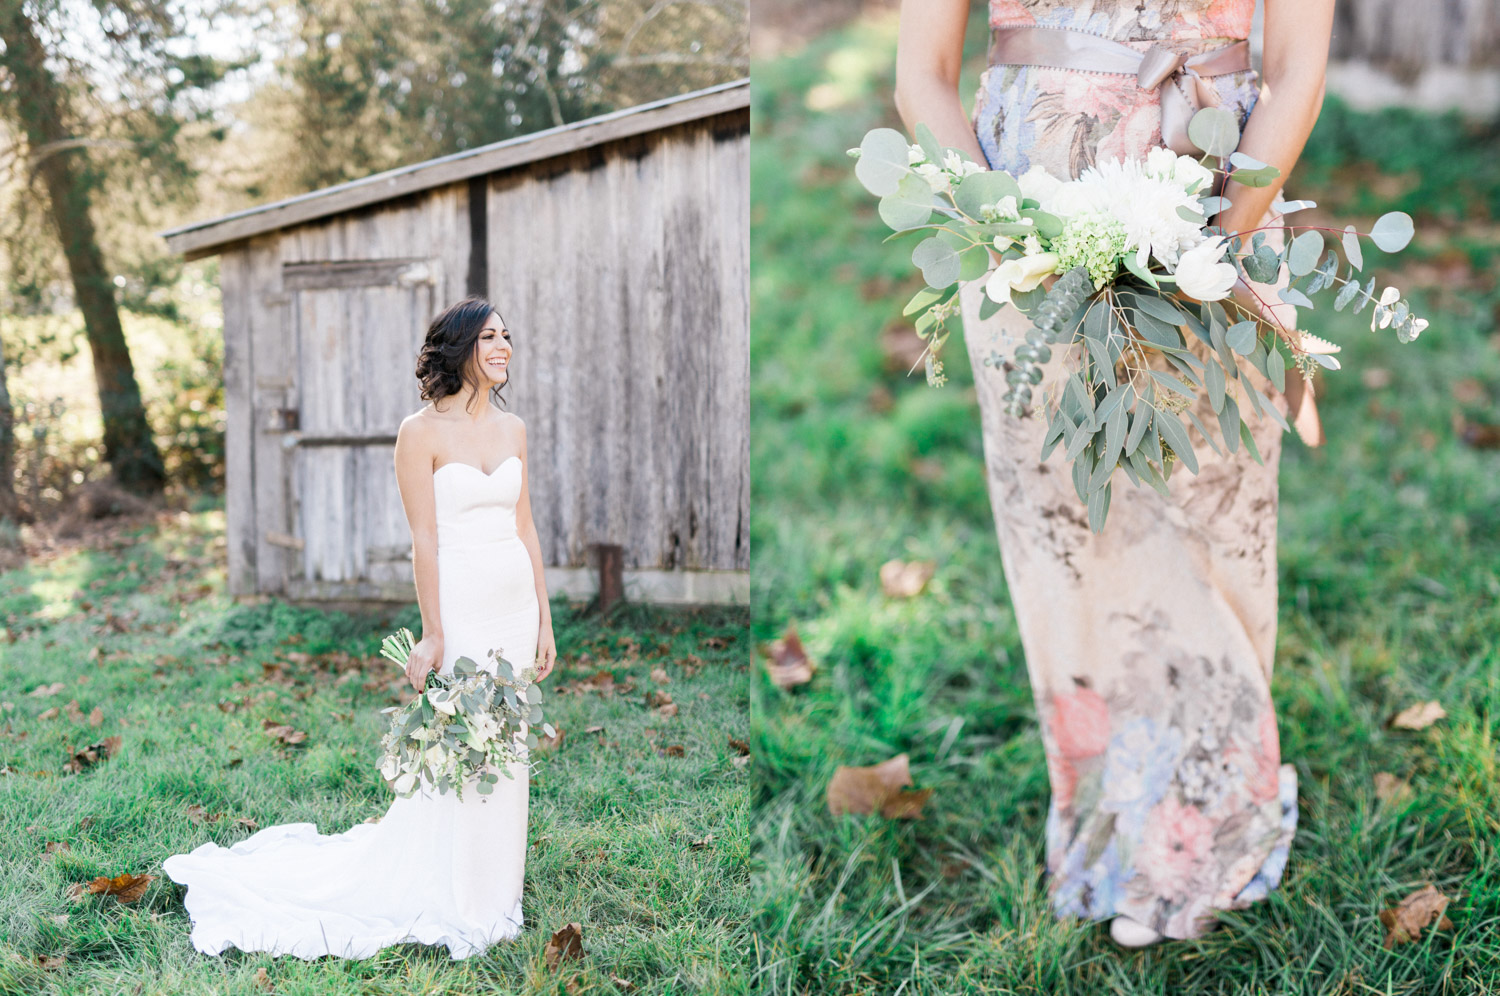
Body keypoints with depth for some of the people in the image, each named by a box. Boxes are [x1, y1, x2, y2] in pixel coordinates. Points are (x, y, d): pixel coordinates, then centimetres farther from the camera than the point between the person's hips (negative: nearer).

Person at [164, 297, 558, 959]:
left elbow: (525, 528, 12)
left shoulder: (512, 430, 10)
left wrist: (544, 620, 10)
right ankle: (453, 905, 13)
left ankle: (494, 893, 25)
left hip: (516, 606, 6)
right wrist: (433, 633, -14)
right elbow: (424, 539, -12)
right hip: (461, 607, -6)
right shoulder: (422, 432, -9)